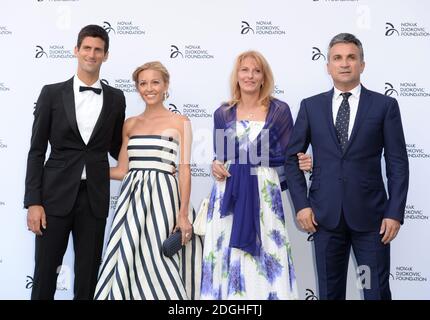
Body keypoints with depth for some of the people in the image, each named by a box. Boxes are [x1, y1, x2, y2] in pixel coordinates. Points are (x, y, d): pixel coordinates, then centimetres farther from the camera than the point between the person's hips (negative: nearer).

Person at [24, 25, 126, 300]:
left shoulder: (116, 98, 7)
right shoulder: (52, 93, 2)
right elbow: (37, 151, 0)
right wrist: (33, 202, -6)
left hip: (95, 197, 2)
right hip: (56, 194, -1)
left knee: (88, 274, 9)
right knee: (45, 272, 5)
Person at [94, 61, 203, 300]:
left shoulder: (180, 122, 2)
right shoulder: (129, 124, 13)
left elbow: (184, 170, -4)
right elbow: (122, 170, 11)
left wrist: (183, 214, -11)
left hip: (162, 197, -4)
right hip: (132, 197, 4)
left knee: (159, 263, -5)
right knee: (127, 263, 4)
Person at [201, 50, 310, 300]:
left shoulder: (280, 110, 0)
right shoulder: (223, 113, 7)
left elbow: (289, 157, 0)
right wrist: (216, 167, -6)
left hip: (265, 195, -2)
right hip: (229, 195, 2)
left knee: (266, 257, 0)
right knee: (227, 257, 4)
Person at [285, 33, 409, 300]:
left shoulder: (385, 105, 1)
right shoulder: (311, 106, 6)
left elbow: (398, 163, 0)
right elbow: (292, 157, 6)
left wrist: (395, 213, -7)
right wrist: (301, 205, -2)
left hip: (370, 214, -1)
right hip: (325, 215, 2)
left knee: (377, 291, 5)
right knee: (329, 291, 11)